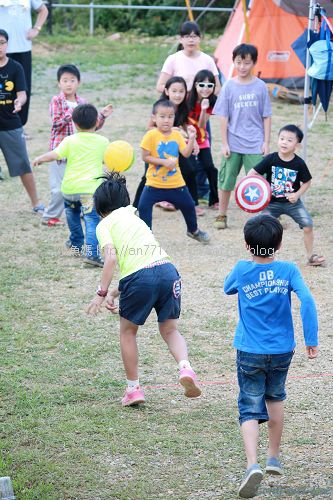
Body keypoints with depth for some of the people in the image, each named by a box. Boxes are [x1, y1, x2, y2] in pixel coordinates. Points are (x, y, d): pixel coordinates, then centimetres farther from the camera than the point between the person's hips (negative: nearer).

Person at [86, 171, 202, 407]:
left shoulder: (105, 224, 10)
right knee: (170, 330, 20)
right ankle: (185, 367, -8)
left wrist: (102, 293, -5)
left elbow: (111, 258, -7)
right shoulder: (134, 218, 30)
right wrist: (116, 292, 28)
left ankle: (134, 388, 22)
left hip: (139, 278, -5)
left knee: (128, 332, 20)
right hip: (167, 269, 5)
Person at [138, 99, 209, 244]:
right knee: (144, 206, -16)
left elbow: (186, 153, -8)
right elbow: (145, 157, -15)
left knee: (188, 205, 16)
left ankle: (193, 230, 42)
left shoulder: (177, 135, 0)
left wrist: (191, 138, -19)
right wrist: (164, 162, -22)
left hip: (176, 183, 4)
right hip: (154, 183, -3)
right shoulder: (151, 135, -12)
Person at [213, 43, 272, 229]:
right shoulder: (229, 87, 0)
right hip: (233, 143, 1)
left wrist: (266, 142, -1)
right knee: (226, 180, 7)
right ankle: (222, 216, 21)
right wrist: (224, 143, -3)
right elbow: (224, 117, 1)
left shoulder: (260, 86, 0)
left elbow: (266, 117, 3)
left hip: (255, 144, -1)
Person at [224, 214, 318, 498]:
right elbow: (307, 300, -18)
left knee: (251, 410, -2)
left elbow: (227, 289, 17)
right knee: (275, 398, 26)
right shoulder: (288, 270, -6)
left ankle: (252, 464, -26)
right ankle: (274, 457, 35)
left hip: (250, 353, -1)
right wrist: (311, 340, -14)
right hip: (282, 351, 2)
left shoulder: (242, 270, -5)